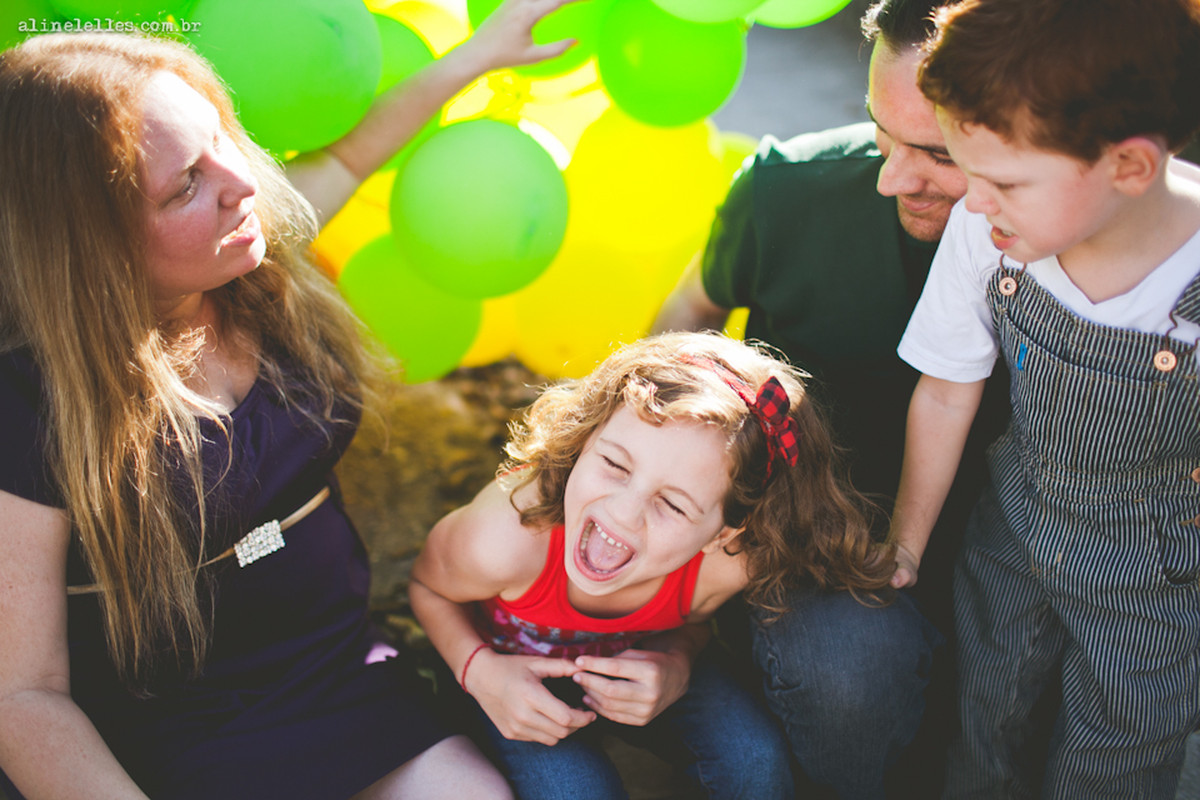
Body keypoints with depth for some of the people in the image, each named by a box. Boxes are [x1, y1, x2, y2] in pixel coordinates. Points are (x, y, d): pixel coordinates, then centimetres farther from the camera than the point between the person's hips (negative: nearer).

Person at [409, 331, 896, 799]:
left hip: (635, 661, 2)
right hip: (512, 668, -2)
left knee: (755, 759, -18)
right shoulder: (504, 542, -40)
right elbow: (427, 586, -15)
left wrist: (677, 663, -28)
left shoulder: (725, 565, -33)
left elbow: (692, 617, -6)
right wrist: (480, 673, -30)